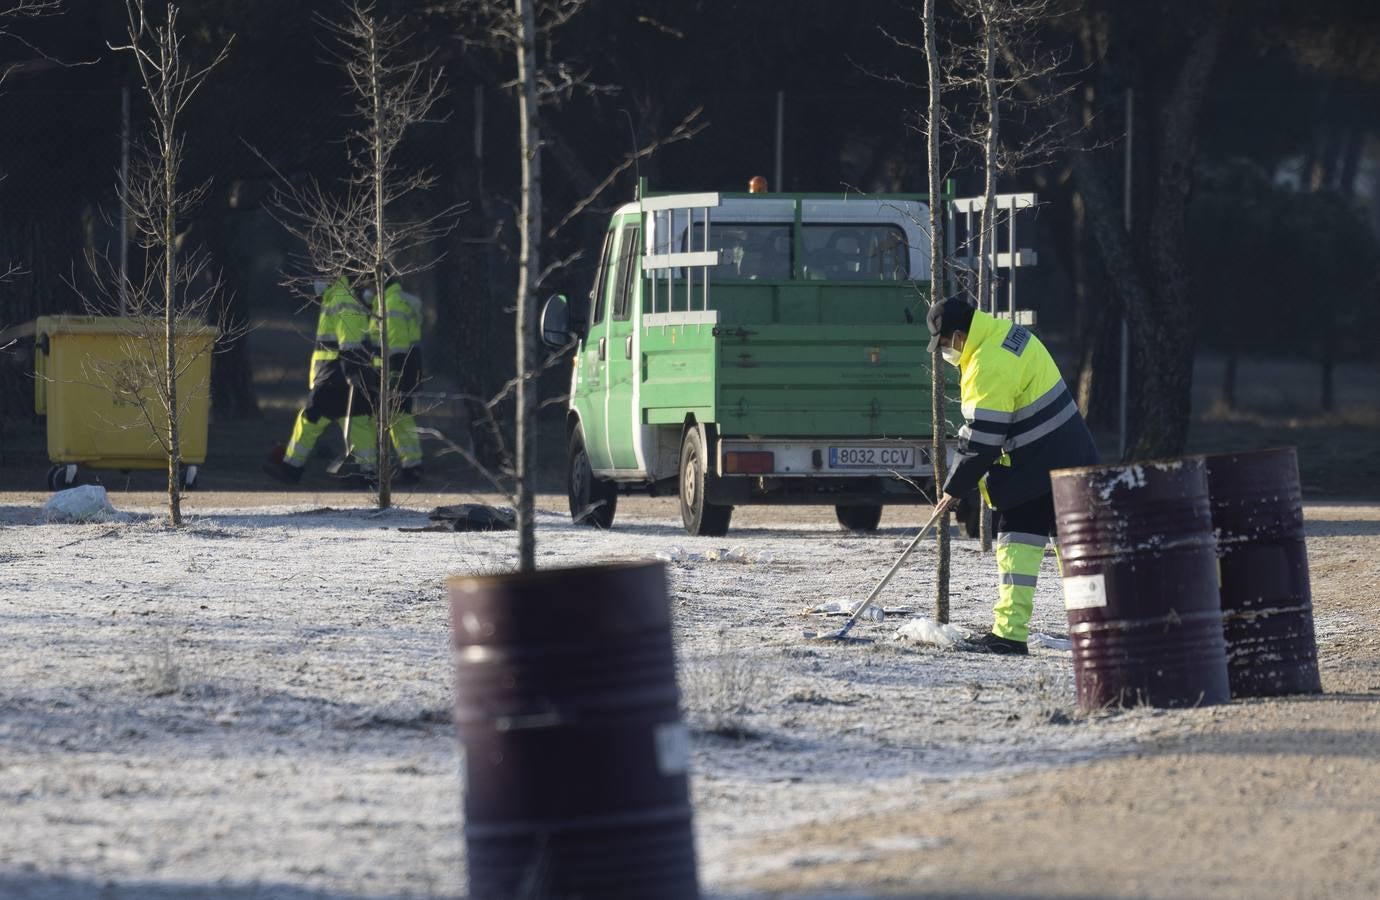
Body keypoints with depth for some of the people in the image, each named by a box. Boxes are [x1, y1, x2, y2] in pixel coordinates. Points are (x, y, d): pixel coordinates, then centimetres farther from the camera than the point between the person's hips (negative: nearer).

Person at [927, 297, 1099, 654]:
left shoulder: (988, 367, -21)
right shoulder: (1008, 333, 9)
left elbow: (981, 442, -18)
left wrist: (954, 489, -8)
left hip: (1036, 470, -10)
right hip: (1071, 454, 10)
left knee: (1017, 541, -6)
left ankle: (1009, 632, -9)